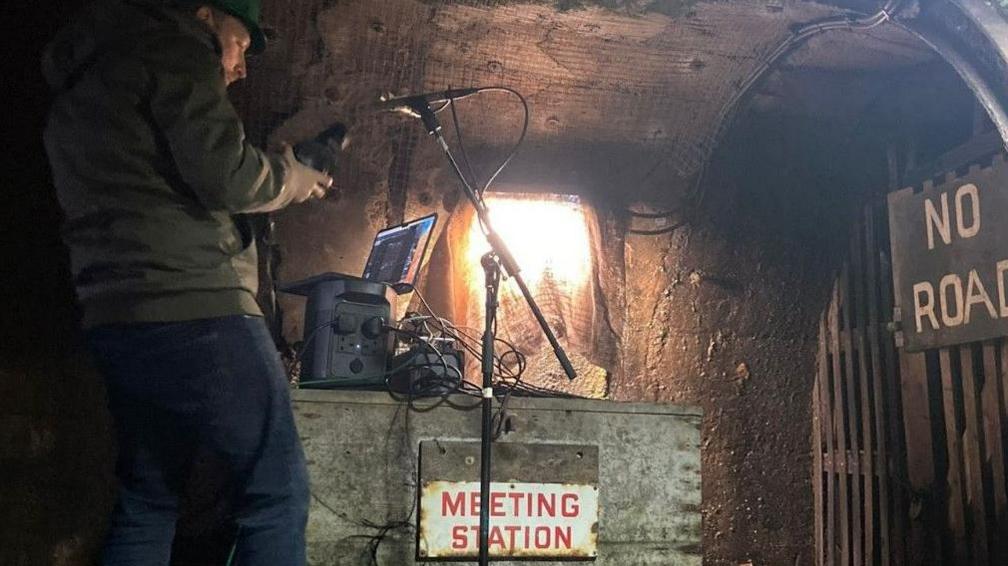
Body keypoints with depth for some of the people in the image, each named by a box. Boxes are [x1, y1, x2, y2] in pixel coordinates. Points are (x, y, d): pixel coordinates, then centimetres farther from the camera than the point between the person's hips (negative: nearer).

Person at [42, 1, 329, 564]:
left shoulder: (85, 77, 25)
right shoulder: (176, 54, -4)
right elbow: (225, 174, -16)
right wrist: (296, 177, 3)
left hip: (115, 320, 9)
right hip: (196, 310, -9)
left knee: (147, 501, 15)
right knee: (278, 493, -3)